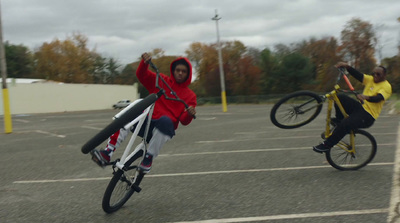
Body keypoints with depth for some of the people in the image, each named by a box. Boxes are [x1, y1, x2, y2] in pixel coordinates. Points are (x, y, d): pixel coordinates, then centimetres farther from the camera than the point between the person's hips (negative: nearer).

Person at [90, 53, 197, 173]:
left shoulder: (190, 95, 10)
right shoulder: (161, 81, 15)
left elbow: (184, 121, 0)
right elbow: (142, 75, 5)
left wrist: (190, 114, -23)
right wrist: (145, 62, -15)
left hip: (164, 128, -3)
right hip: (146, 122, 3)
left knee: (165, 120, -38)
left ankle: (148, 158, -26)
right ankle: (107, 154, -29)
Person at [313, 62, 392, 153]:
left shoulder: (386, 86, -8)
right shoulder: (370, 80, 11)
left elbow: (378, 98, -27)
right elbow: (358, 75, -3)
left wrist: (366, 97, -48)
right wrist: (346, 66, -20)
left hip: (368, 116, -7)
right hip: (360, 107, 7)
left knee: (346, 124, -29)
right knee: (340, 97, -15)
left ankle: (327, 145, -17)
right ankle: (339, 120, 2)